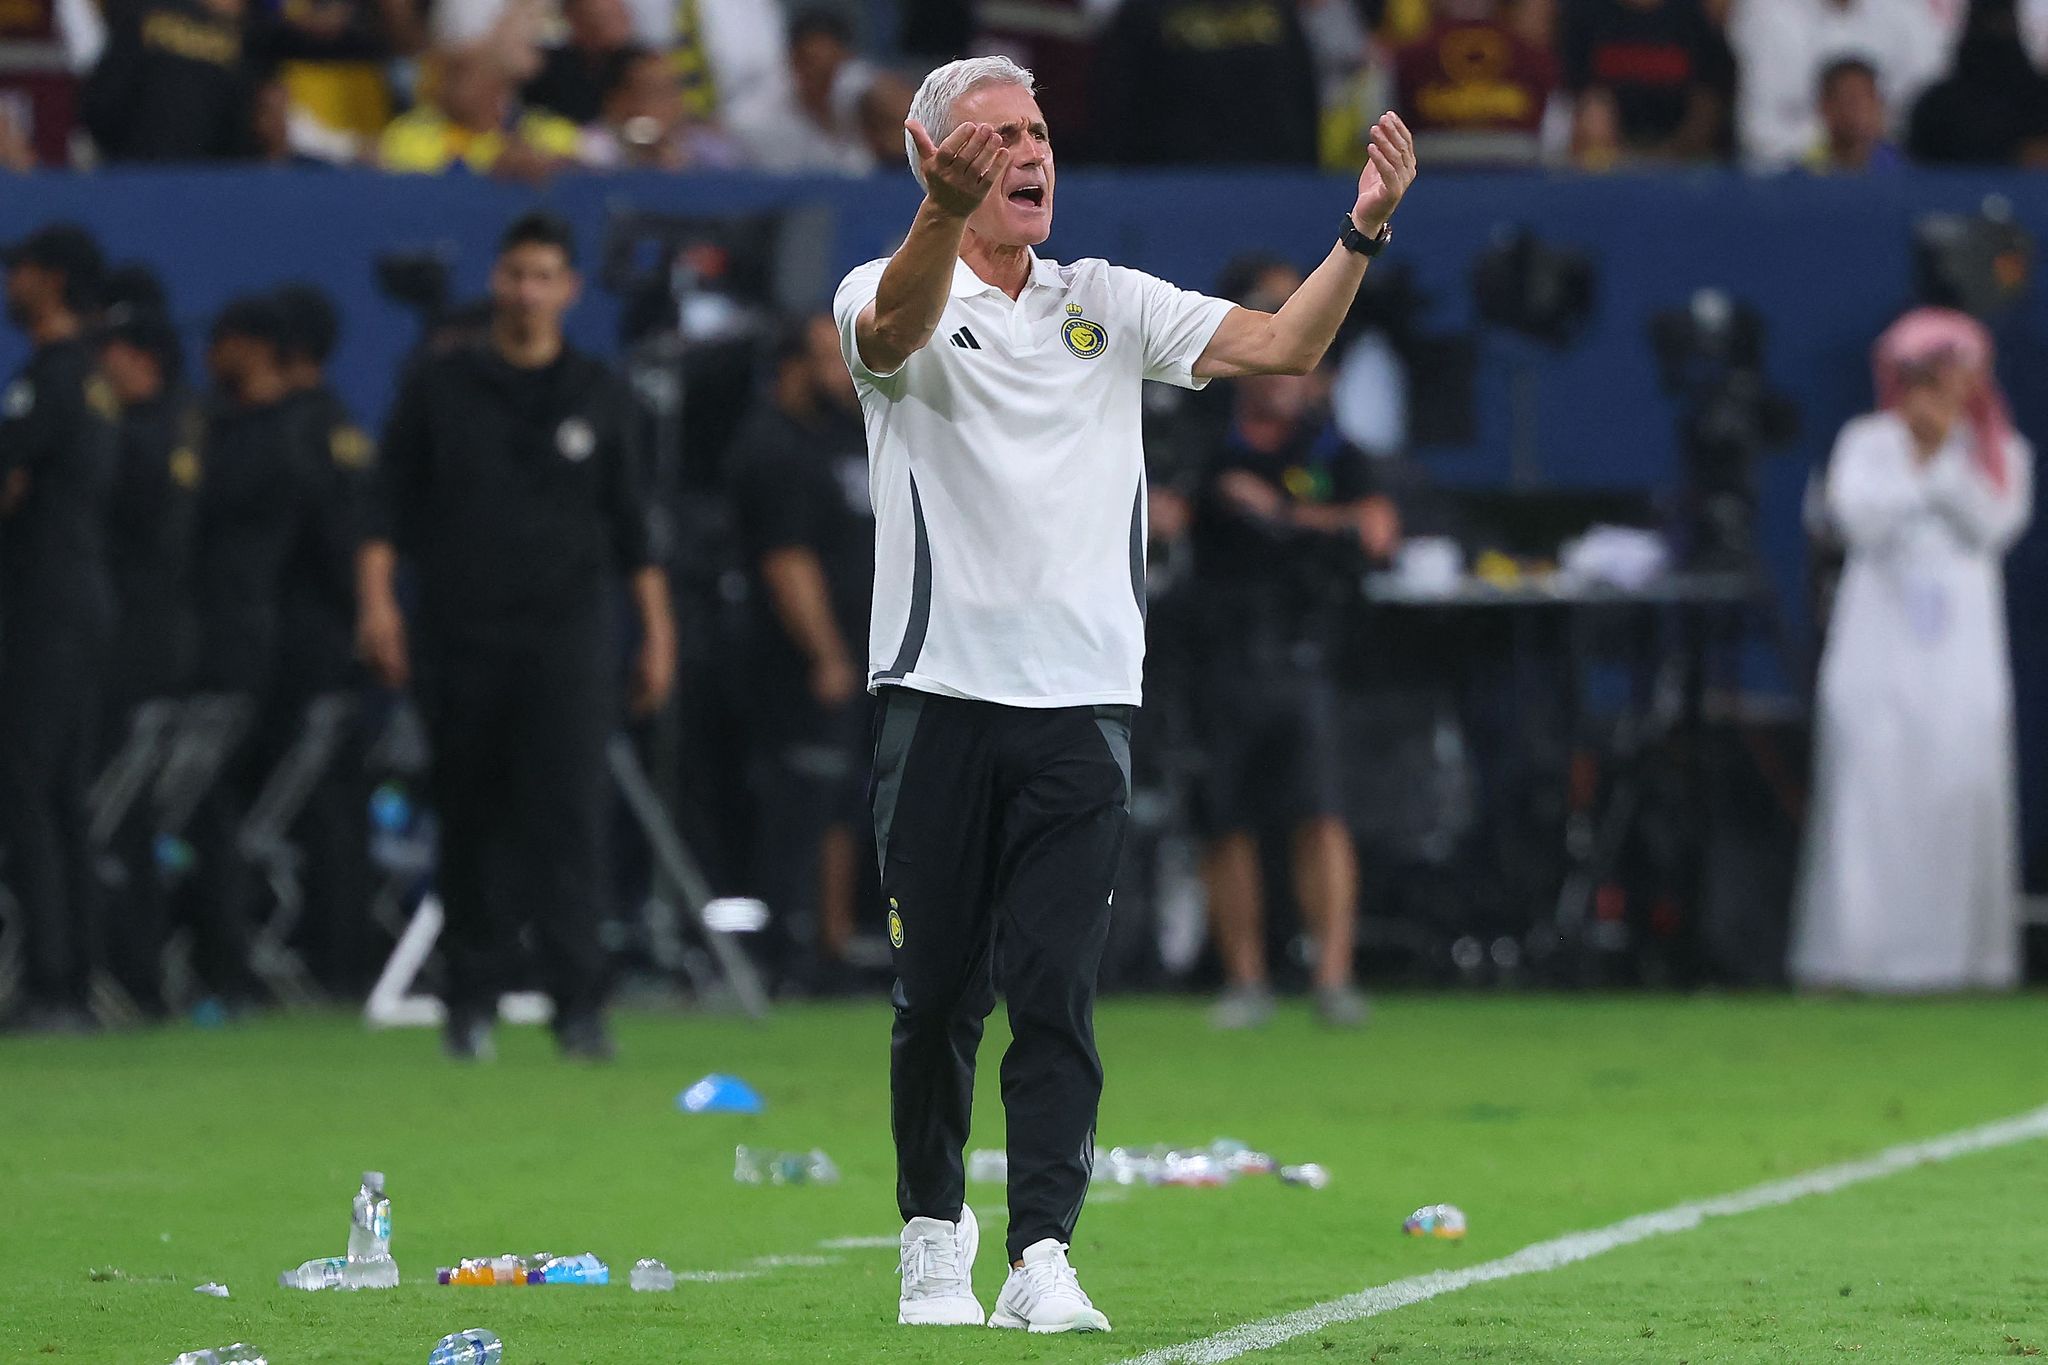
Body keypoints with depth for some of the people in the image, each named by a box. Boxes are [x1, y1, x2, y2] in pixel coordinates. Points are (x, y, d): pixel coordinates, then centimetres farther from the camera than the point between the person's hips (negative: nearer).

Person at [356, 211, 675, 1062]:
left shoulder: (599, 399, 11)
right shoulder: (438, 389, 9)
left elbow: (631, 527, 13)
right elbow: (390, 507, 6)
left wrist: (656, 630, 7)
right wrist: (376, 598, -7)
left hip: (566, 638, -1)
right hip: (460, 636, 1)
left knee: (568, 815, -12)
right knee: (471, 824, 3)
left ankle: (578, 1004, -16)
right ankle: (471, 1001, 10)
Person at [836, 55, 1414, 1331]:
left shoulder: (1108, 303, 12)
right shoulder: (888, 295, 1)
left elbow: (1283, 345, 3)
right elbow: (897, 328, -24)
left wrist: (1362, 232, -15)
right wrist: (944, 213, -46)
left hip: (1082, 708, 2)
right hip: (941, 698, -2)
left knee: (1058, 995, -6)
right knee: (938, 993, 4)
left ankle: (1043, 1260, -8)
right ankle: (934, 1231, 21)